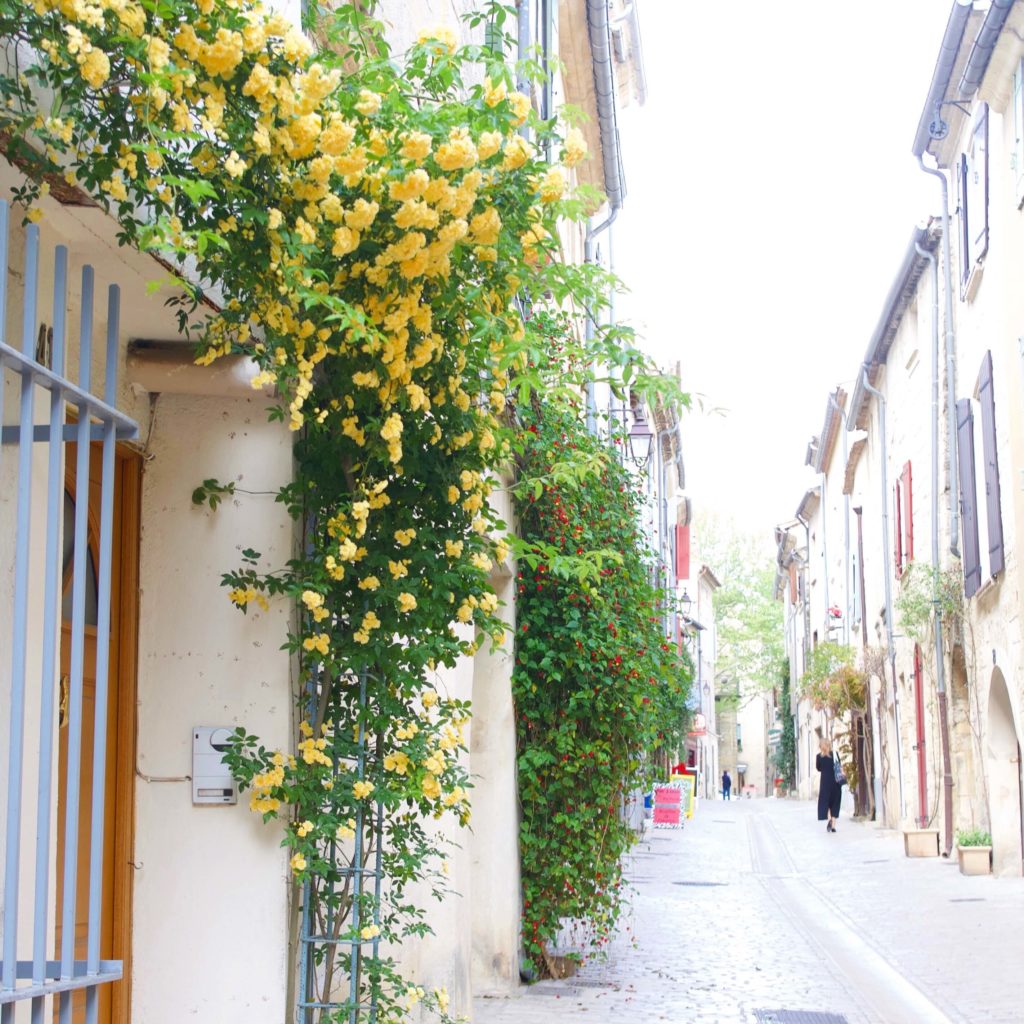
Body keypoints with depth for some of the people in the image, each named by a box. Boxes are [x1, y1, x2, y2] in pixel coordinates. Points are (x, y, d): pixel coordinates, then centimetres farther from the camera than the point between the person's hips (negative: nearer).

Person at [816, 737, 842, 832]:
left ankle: (829, 818, -18)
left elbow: (819, 768, 7)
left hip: (825, 781, -1)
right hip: (836, 781, 1)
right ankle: (833, 825, 5)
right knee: (834, 803, 9)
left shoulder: (819, 756, -5)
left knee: (825, 802, 9)